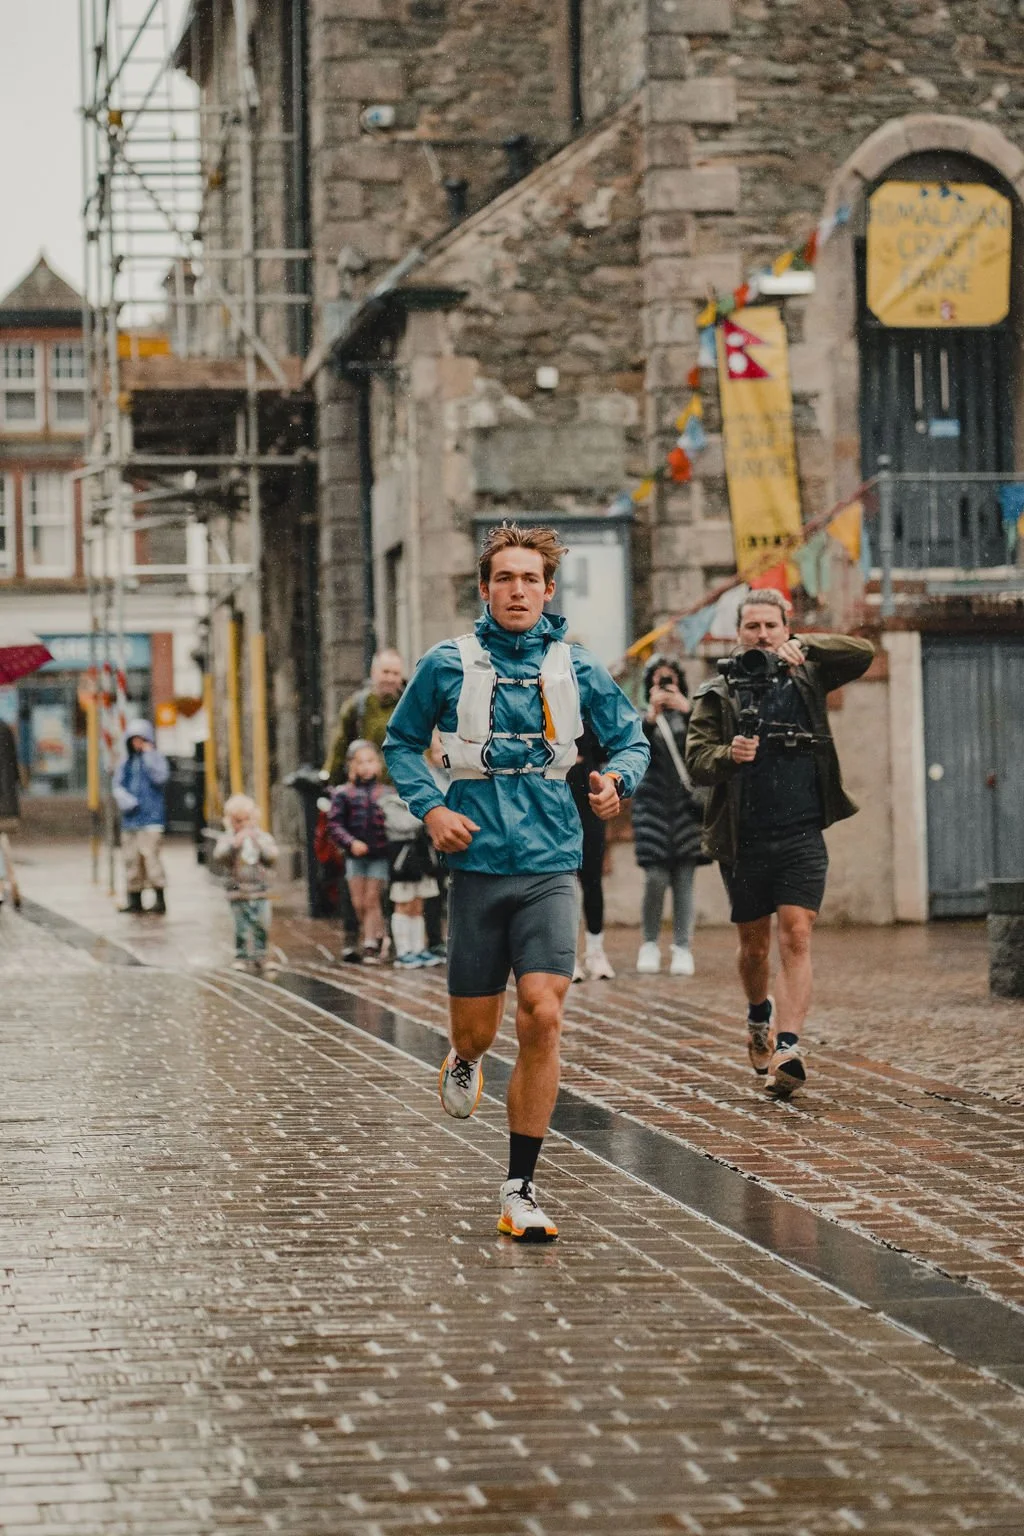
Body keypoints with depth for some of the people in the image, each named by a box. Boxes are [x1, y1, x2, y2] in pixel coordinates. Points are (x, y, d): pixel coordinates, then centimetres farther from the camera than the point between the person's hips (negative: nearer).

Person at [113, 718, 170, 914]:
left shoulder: (156, 758, 3)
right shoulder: (127, 762, 16)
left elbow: (160, 776, -15)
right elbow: (118, 785, 11)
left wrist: (149, 754, -12)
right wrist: (125, 800, -8)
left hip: (150, 817, -5)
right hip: (130, 818, 5)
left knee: (150, 854, -16)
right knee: (131, 858, 5)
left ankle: (160, 898, -14)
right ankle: (134, 899, 12)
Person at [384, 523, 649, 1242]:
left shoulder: (576, 668, 4)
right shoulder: (449, 665, 2)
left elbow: (632, 737, 14)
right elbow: (402, 742, 13)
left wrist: (617, 779, -8)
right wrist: (430, 808, -4)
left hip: (550, 868, 0)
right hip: (478, 865, 0)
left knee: (542, 1018, -14)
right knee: (477, 1029, 7)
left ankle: (520, 1190, -5)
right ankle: (465, 1062, 49)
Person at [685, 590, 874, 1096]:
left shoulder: (806, 679, 8)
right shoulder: (717, 695, 4)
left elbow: (862, 653, -4)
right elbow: (695, 758, -6)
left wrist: (804, 646, -18)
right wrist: (727, 755, -28)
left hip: (801, 837, 0)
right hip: (742, 841, 1)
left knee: (796, 938, -13)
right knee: (754, 945, 12)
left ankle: (787, 1047, -19)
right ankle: (759, 1016, 41)